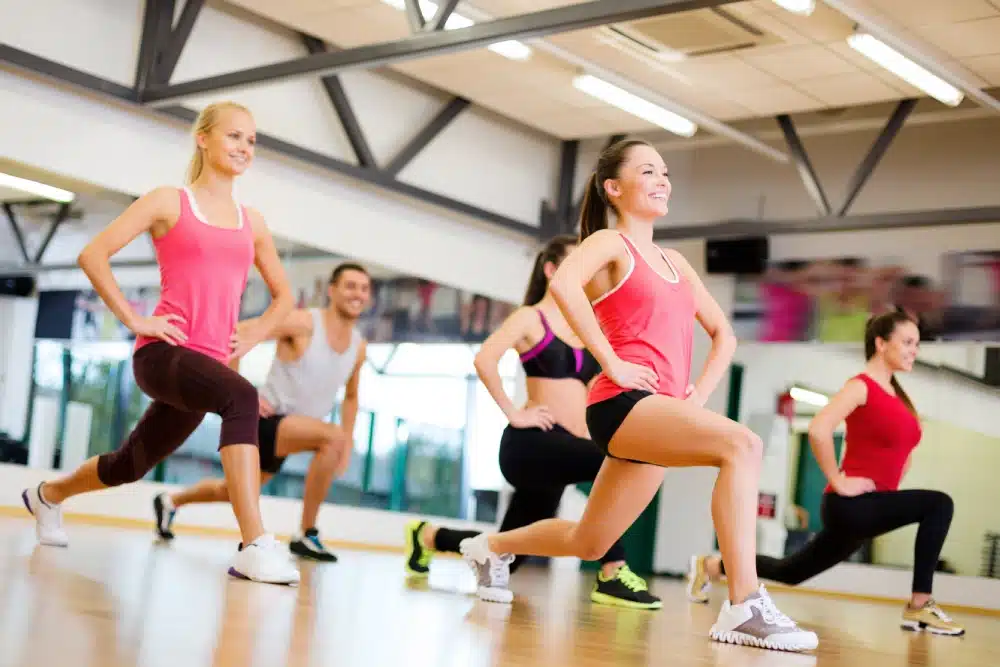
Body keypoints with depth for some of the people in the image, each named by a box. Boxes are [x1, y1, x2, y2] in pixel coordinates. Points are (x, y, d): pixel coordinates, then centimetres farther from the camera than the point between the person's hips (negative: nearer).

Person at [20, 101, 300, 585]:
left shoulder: (251, 222, 16)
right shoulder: (168, 202, 3)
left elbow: (283, 295, 27)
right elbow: (93, 255, -3)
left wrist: (251, 337, 11)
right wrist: (133, 319, -9)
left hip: (210, 361, 6)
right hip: (162, 350, -6)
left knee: (130, 464, 18)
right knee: (242, 399, -35)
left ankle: (47, 495, 49)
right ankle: (255, 548, -39)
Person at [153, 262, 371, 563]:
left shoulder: (359, 346, 3)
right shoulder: (303, 323, -17)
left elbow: (351, 396, 20)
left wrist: (347, 444, 10)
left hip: (291, 429, 8)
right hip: (266, 419, -8)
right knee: (332, 436, -32)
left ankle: (170, 501, 51)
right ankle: (306, 535, -22)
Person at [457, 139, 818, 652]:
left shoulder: (674, 262, 23)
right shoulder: (610, 243, 1)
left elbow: (723, 333, 31)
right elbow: (563, 283, -22)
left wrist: (700, 393, 14)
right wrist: (612, 363, -20)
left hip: (662, 413, 8)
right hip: (622, 404, -8)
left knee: (588, 543, 16)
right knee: (742, 444, -30)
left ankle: (490, 547, 41)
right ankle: (744, 606, -33)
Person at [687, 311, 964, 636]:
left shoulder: (897, 394, 15)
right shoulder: (860, 386, -11)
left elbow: (903, 446, 32)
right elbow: (818, 429, -26)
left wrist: (893, 480, 16)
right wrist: (838, 482, -21)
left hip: (871, 505, 9)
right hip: (850, 504, -9)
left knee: (791, 573, 17)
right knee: (938, 505, -24)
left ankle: (710, 566, 31)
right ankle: (919, 607, -18)